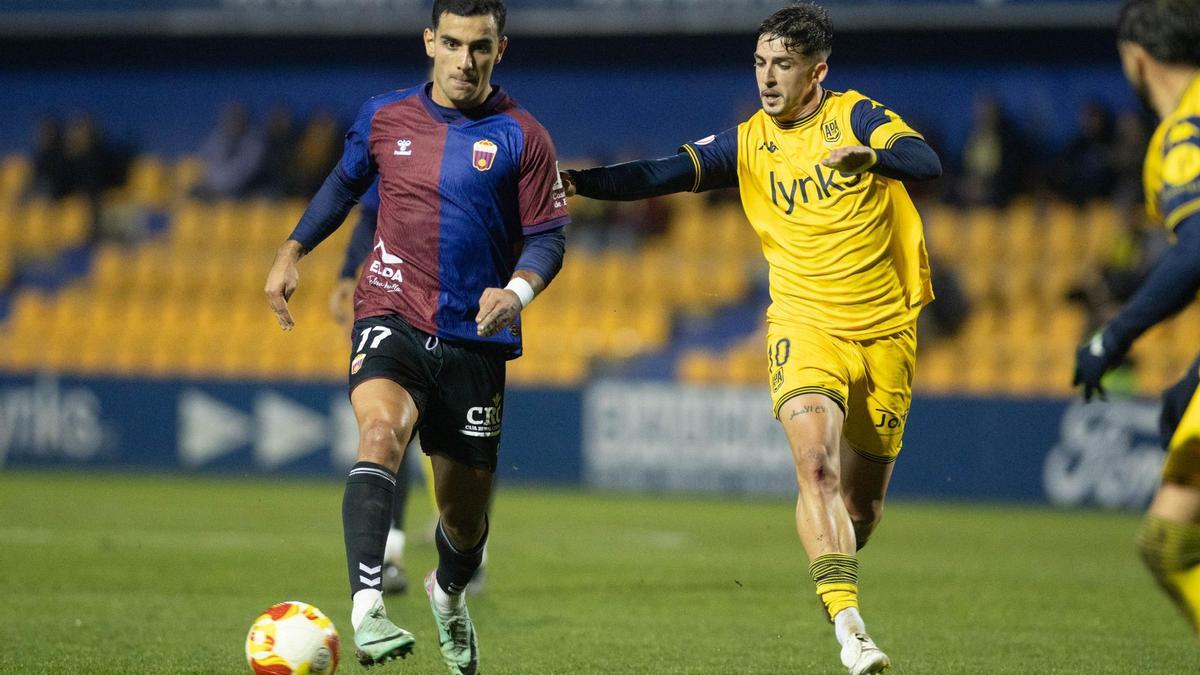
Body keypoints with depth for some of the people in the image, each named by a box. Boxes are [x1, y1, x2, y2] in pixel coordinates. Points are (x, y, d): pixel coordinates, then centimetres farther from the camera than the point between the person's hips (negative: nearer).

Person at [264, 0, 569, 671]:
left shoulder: (521, 137, -2)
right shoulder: (384, 118, 5)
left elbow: (548, 236, 0)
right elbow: (344, 184, 23)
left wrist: (517, 290, -19)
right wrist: (293, 251, 14)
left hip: (476, 337, 0)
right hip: (391, 315, 0)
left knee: (465, 512, 9)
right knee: (382, 428, -32)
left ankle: (450, 594, 46)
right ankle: (367, 606, -43)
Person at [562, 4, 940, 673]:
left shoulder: (856, 116, -2)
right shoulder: (748, 143, 4)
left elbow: (928, 161, -18)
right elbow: (664, 175, -3)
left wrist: (866, 155, -38)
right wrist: (577, 180, -16)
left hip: (885, 331, 0)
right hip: (805, 324, 0)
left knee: (863, 502, 8)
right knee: (817, 463, -25)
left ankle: (836, 581, 40)